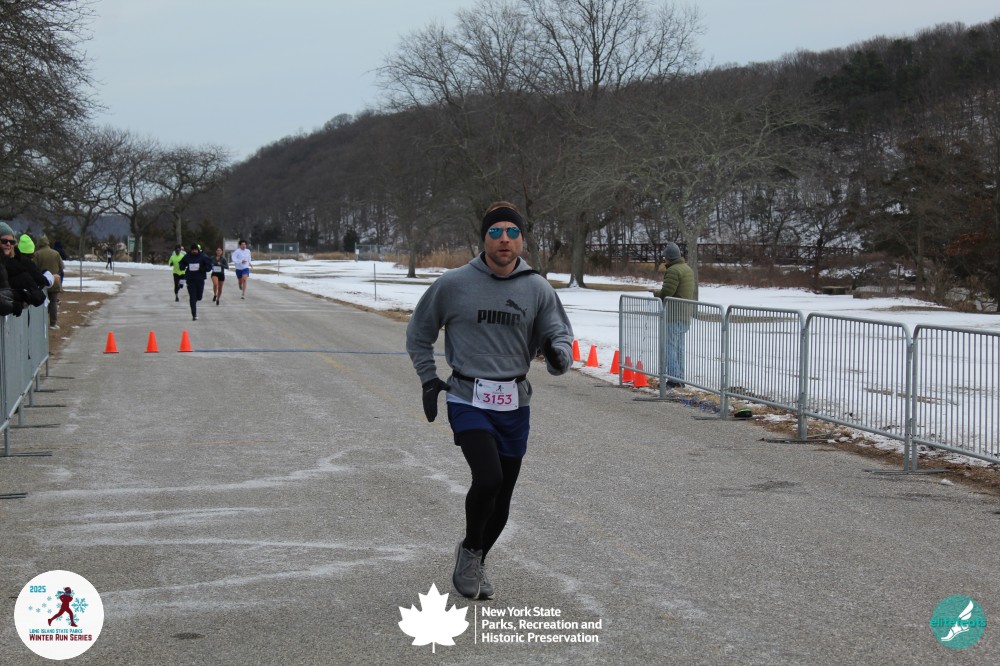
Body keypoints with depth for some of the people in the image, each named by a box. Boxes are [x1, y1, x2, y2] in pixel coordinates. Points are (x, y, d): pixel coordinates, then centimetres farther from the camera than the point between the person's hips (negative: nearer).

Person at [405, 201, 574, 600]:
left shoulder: (537, 289, 3)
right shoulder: (453, 285, -2)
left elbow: (559, 333, 5)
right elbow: (419, 333, 11)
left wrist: (559, 353, -18)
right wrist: (429, 379, 3)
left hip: (514, 405, 3)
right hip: (468, 401, -3)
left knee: (502, 497, 9)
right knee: (488, 478, -22)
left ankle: (474, 562, 34)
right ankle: (470, 550, 5)